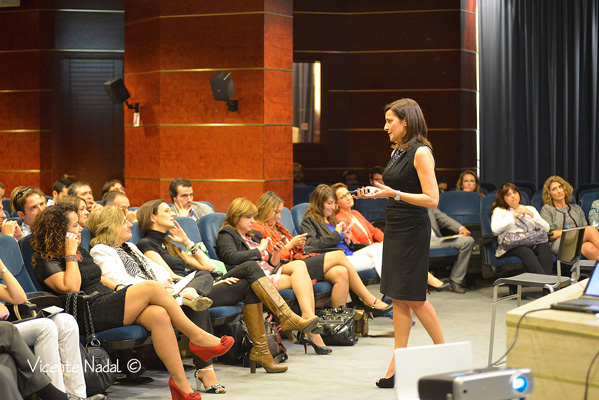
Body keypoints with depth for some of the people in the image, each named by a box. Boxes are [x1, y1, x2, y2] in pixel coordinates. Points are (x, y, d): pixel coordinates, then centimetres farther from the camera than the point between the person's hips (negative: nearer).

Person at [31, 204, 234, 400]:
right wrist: (71, 255, -10)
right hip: (91, 312, -8)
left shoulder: (79, 249, 24)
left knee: (159, 315, -22)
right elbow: (71, 288, -19)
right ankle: (197, 337, -10)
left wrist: (118, 287, 15)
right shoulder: (46, 262, -3)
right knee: (153, 288, -21)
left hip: (108, 300, 8)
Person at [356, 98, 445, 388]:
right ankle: (399, 363, 10)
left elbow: (432, 200, -19)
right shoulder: (397, 151, 12)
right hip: (393, 228, 9)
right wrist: (376, 194, 8)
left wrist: (394, 194, -24)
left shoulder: (421, 153, -14)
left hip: (413, 230, -8)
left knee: (413, 297, -2)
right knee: (398, 297, 7)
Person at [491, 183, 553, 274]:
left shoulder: (530, 209, 27)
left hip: (533, 245, 4)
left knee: (545, 246, -32)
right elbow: (495, 229, -6)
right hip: (510, 247, -3)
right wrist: (513, 215, -2)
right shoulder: (499, 211, 18)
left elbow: (546, 229, 13)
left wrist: (532, 214, 1)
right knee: (525, 251, -38)